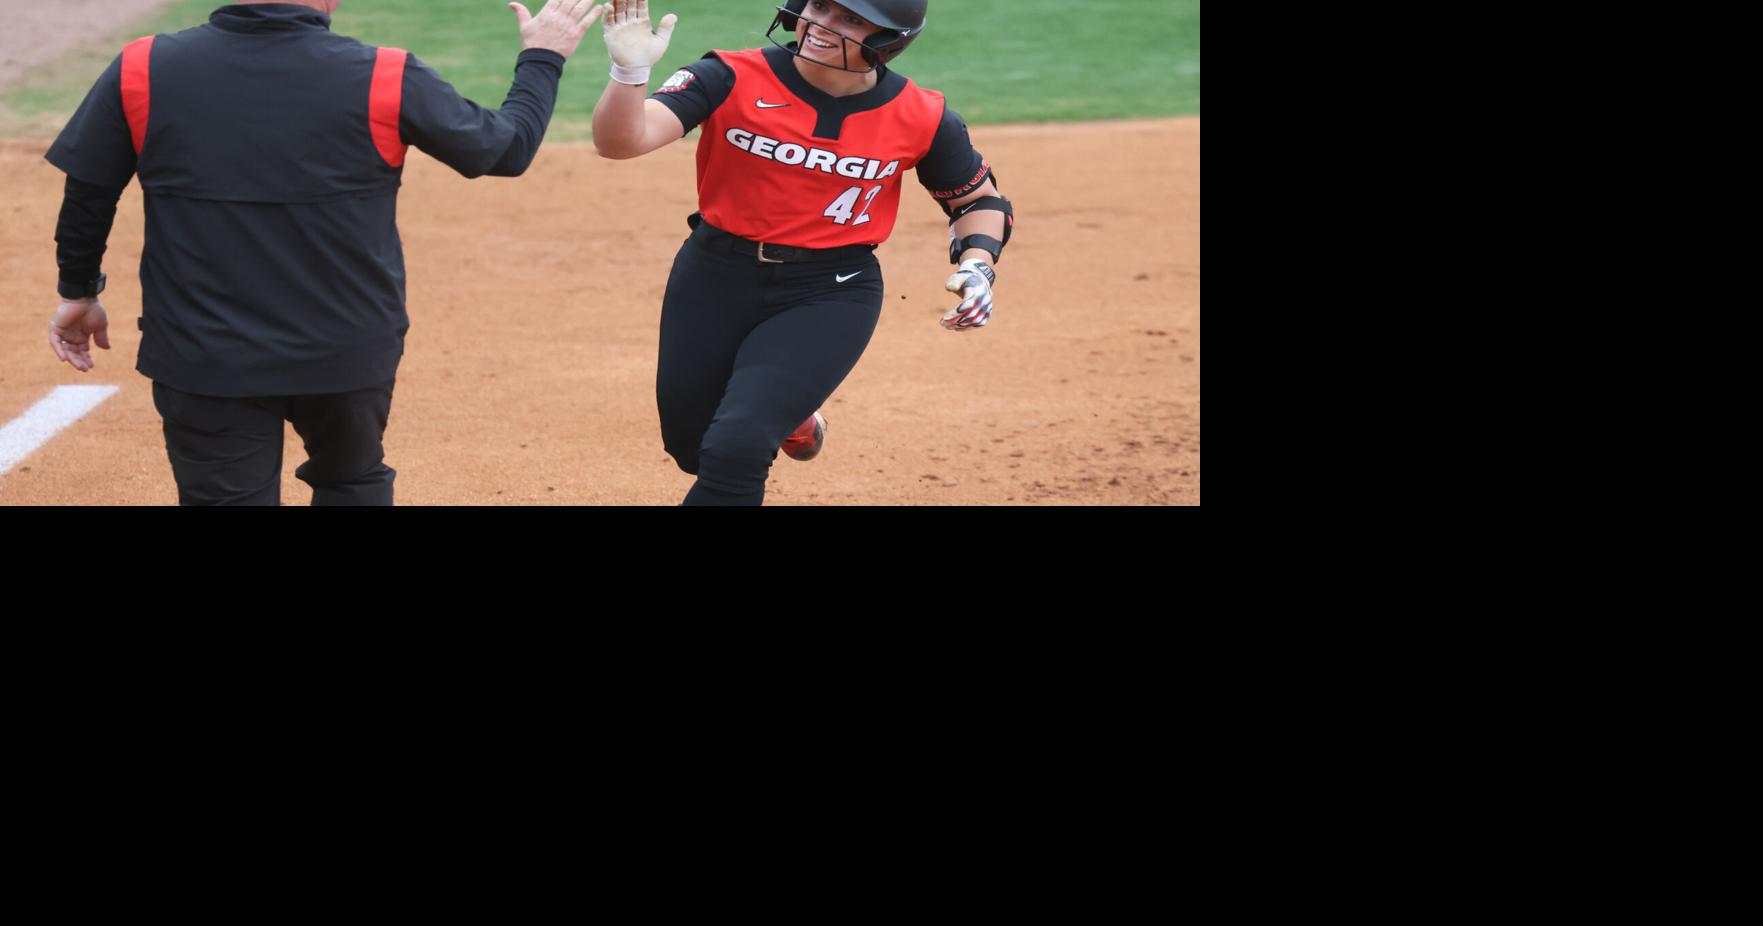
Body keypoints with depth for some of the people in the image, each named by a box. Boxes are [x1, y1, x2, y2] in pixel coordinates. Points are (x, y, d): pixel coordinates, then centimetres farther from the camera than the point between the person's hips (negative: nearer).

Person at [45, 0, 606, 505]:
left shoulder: (140, 72, -10)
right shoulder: (387, 81, -13)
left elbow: (86, 196, 2)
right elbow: (508, 149, 1)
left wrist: (79, 292, 20)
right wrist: (542, 58, 20)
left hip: (202, 356, 0)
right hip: (347, 351, 0)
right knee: (354, 483, 26)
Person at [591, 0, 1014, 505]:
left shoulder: (921, 118, -10)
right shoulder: (732, 80, -14)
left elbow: (980, 199, 8)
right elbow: (620, 140, -25)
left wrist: (977, 265, -11)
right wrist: (629, 72, -44)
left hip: (831, 295, -2)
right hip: (714, 279, 2)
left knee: (735, 449, -20)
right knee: (691, 447, 18)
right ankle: (789, 419, 50)